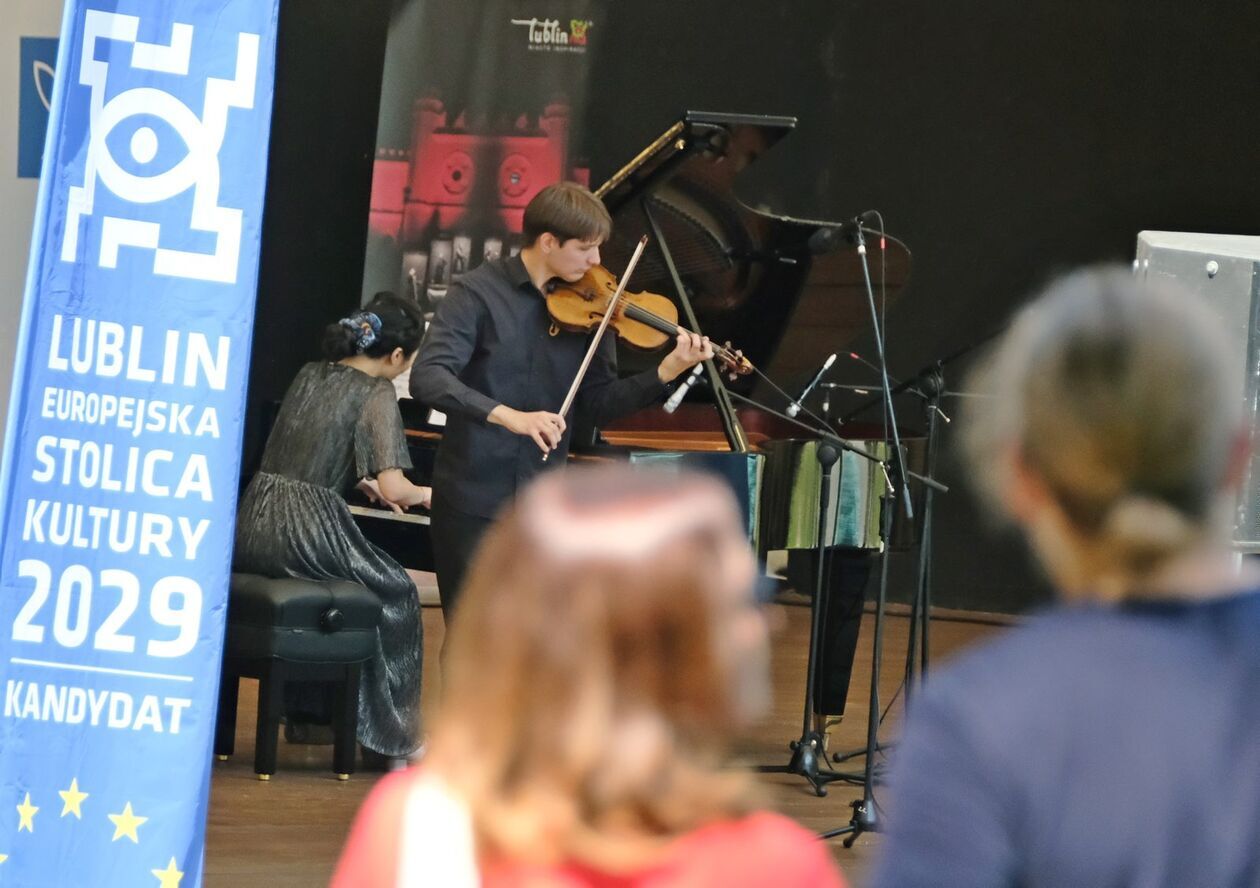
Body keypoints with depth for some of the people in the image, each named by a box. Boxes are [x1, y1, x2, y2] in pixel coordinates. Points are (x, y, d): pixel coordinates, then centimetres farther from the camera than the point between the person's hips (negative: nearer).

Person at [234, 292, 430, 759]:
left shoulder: (309, 375, 15)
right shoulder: (376, 394, -6)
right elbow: (393, 488, -16)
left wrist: (362, 482, 35)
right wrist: (423, 494, 6)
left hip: (252, 533, 7)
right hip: (304, 537, -7)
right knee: (396, 593, 19)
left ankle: (308, 708, 33)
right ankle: (390, 732, 19)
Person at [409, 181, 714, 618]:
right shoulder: (478, 293, -9)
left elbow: (599, 404, 3)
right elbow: (428, 378, -21)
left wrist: (665, 373, -13)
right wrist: (508, 416, -34)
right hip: (470, 500, -3)